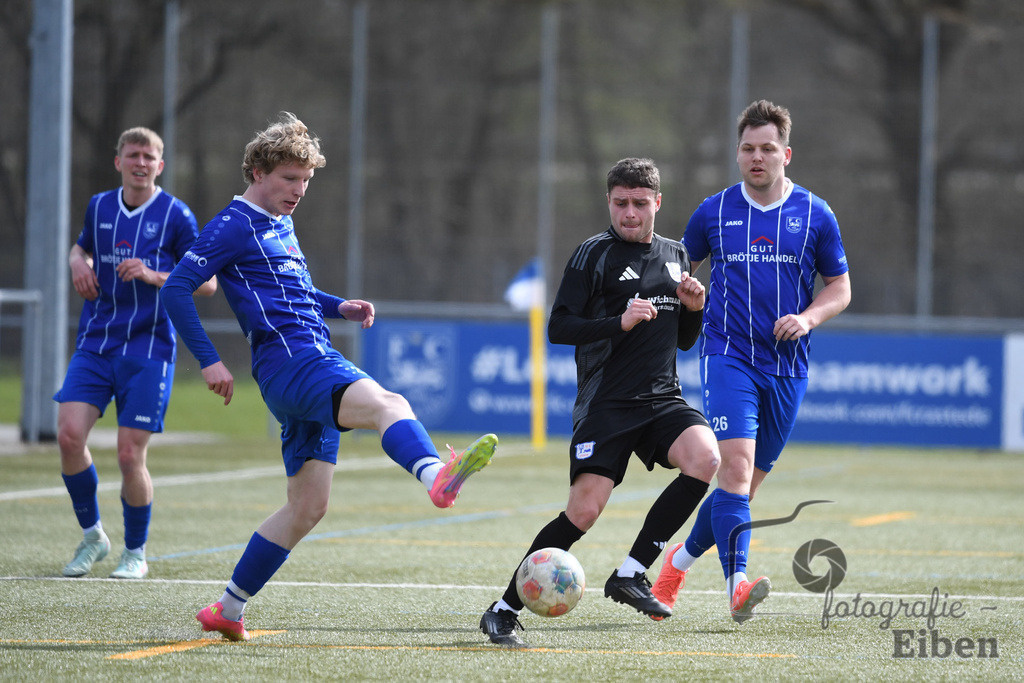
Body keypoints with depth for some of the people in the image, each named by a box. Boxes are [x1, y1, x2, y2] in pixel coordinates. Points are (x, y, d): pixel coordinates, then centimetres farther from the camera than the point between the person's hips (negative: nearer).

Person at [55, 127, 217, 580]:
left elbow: (207, 283, -2)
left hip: (148, 350, -4)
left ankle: (136, 553, 15)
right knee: (69, 434, -13)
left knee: (130, 456, -7)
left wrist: (155, 276, -16)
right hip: (95, 342, 4)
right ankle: (92, 535, 8)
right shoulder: (99, 207, 9)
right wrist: (78, 263, 5)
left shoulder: (175, 215, -3)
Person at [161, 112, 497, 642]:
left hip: (318, 363, 10)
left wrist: (340, 308, 20)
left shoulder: (281, 225, 24)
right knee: (386, 404, -35)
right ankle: (436, 476, -67)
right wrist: (209, 362, -14)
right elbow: (177, 288, -10)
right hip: (287, 359, -10)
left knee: (308, 506, 8)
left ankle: (228, 610, 16)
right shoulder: (234, 225, -4)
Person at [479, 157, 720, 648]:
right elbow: (558, 328, -7)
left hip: (662, 398, 5)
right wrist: (620, 322, -19)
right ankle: (503, 611, -1)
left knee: (705, 458, -24)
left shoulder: (675, 255, 15)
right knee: (584, 510, -14)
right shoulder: (595, 254, -2)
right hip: (606, 401, -5)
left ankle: (630, 574, -13)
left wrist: (694, 309, 2)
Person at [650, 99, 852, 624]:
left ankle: (681, 558, 33)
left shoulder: (815, 216, 4)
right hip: (728, 358, -2)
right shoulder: (713, 212, 4)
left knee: (746, 482, 10)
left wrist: (808, 317, -8)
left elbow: (840, 289, 11)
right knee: (736, 464, -22)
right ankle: (737, 584, -29)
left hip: (787, 368, 2)